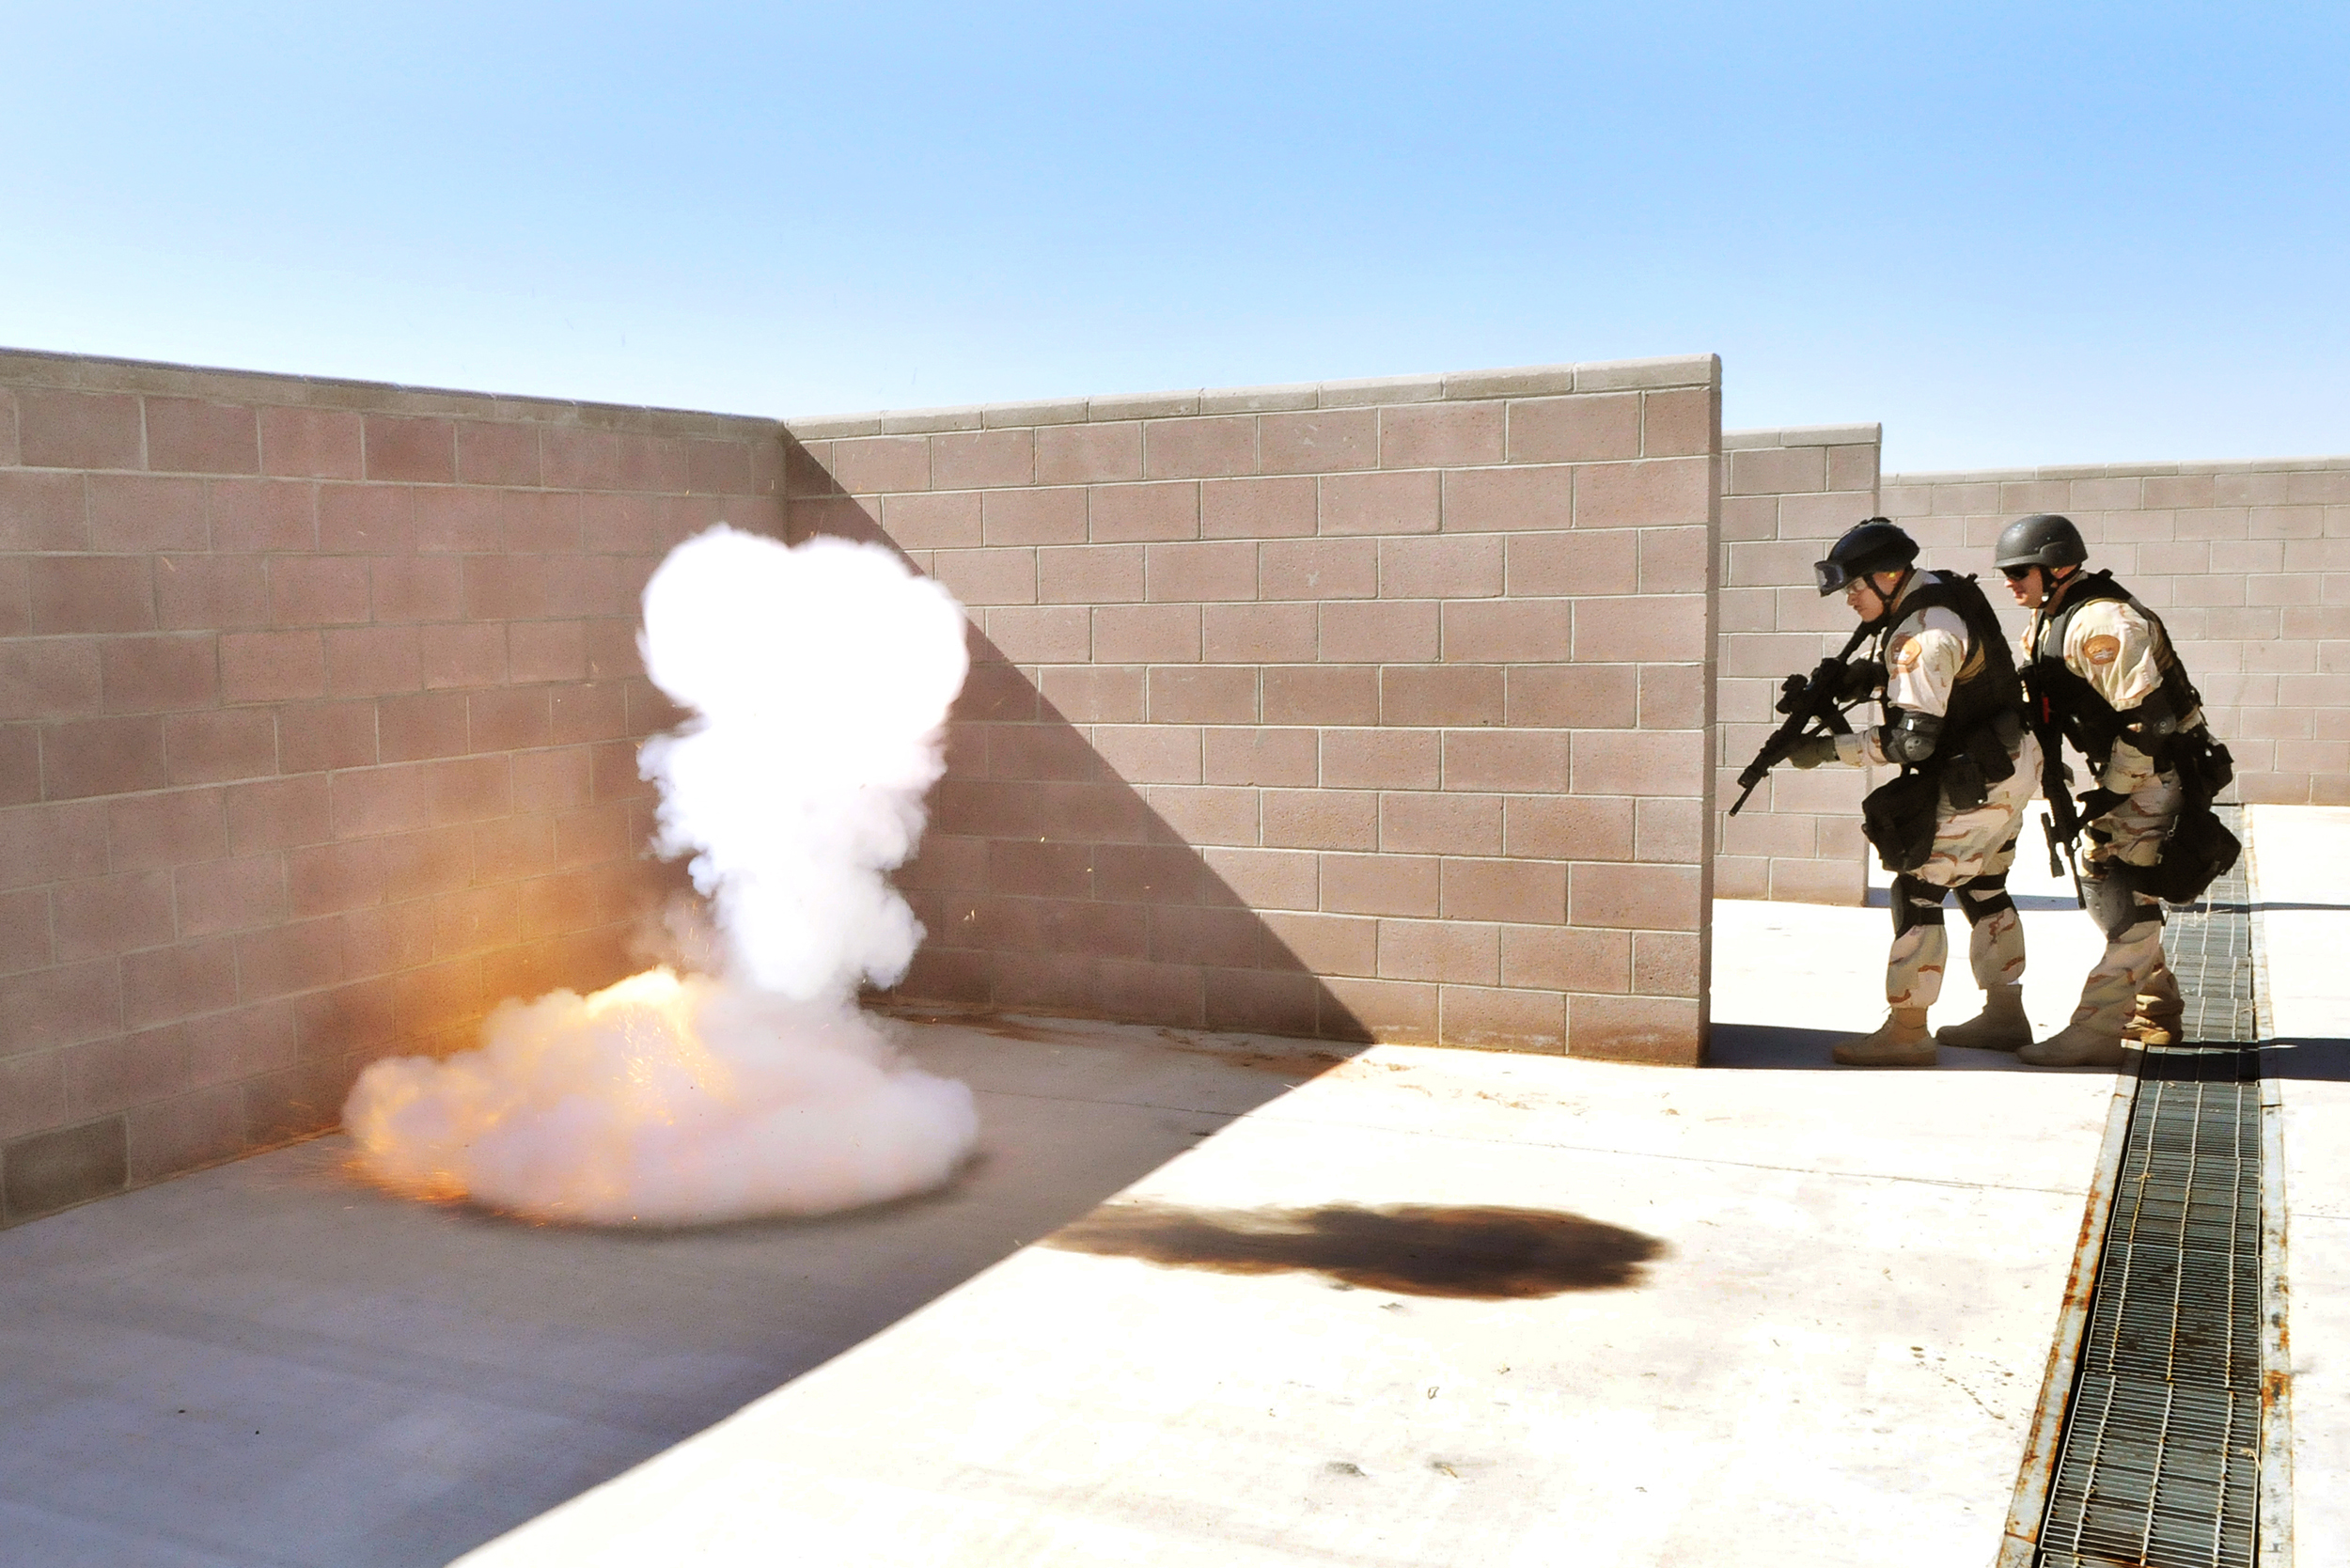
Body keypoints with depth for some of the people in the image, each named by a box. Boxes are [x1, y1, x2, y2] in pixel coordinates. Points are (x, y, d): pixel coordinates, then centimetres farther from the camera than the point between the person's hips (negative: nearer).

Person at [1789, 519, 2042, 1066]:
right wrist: (1850, 680, -1)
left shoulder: (1924, 635, -25)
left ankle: (1906, 1031, -7)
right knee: (1983, 887, 19)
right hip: (2011, 763, 10)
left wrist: (1829, 748, -24)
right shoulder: (1939, 592, 6)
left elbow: (1912, 739, -29)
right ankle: (2004, 1015, 29)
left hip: (1981, 780, -10)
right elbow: (1903, 677, 16)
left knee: (1917, 890, -8)